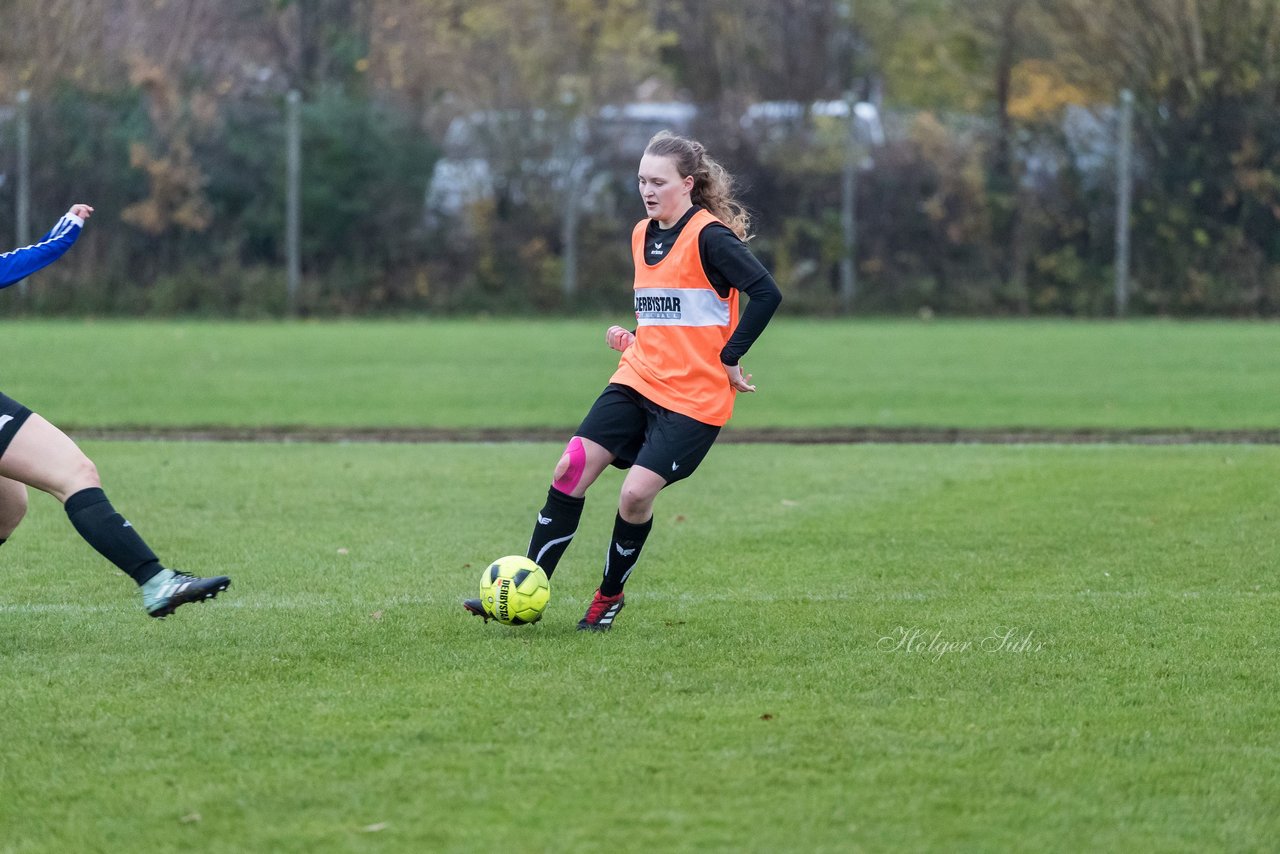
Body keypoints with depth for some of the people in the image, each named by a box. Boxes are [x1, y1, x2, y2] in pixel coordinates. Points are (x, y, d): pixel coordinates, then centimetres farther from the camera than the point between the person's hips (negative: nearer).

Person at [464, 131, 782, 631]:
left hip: (694, 396, -7)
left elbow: (767, 294, -18)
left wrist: (730, 356, -16)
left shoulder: (709, 237, -13)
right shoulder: (642, 235, 12)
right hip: (637, 381, 7)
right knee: (570, 470, -7)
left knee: (636, 494, -15)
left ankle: (610, 596, 10)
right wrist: (634, 341, 10)